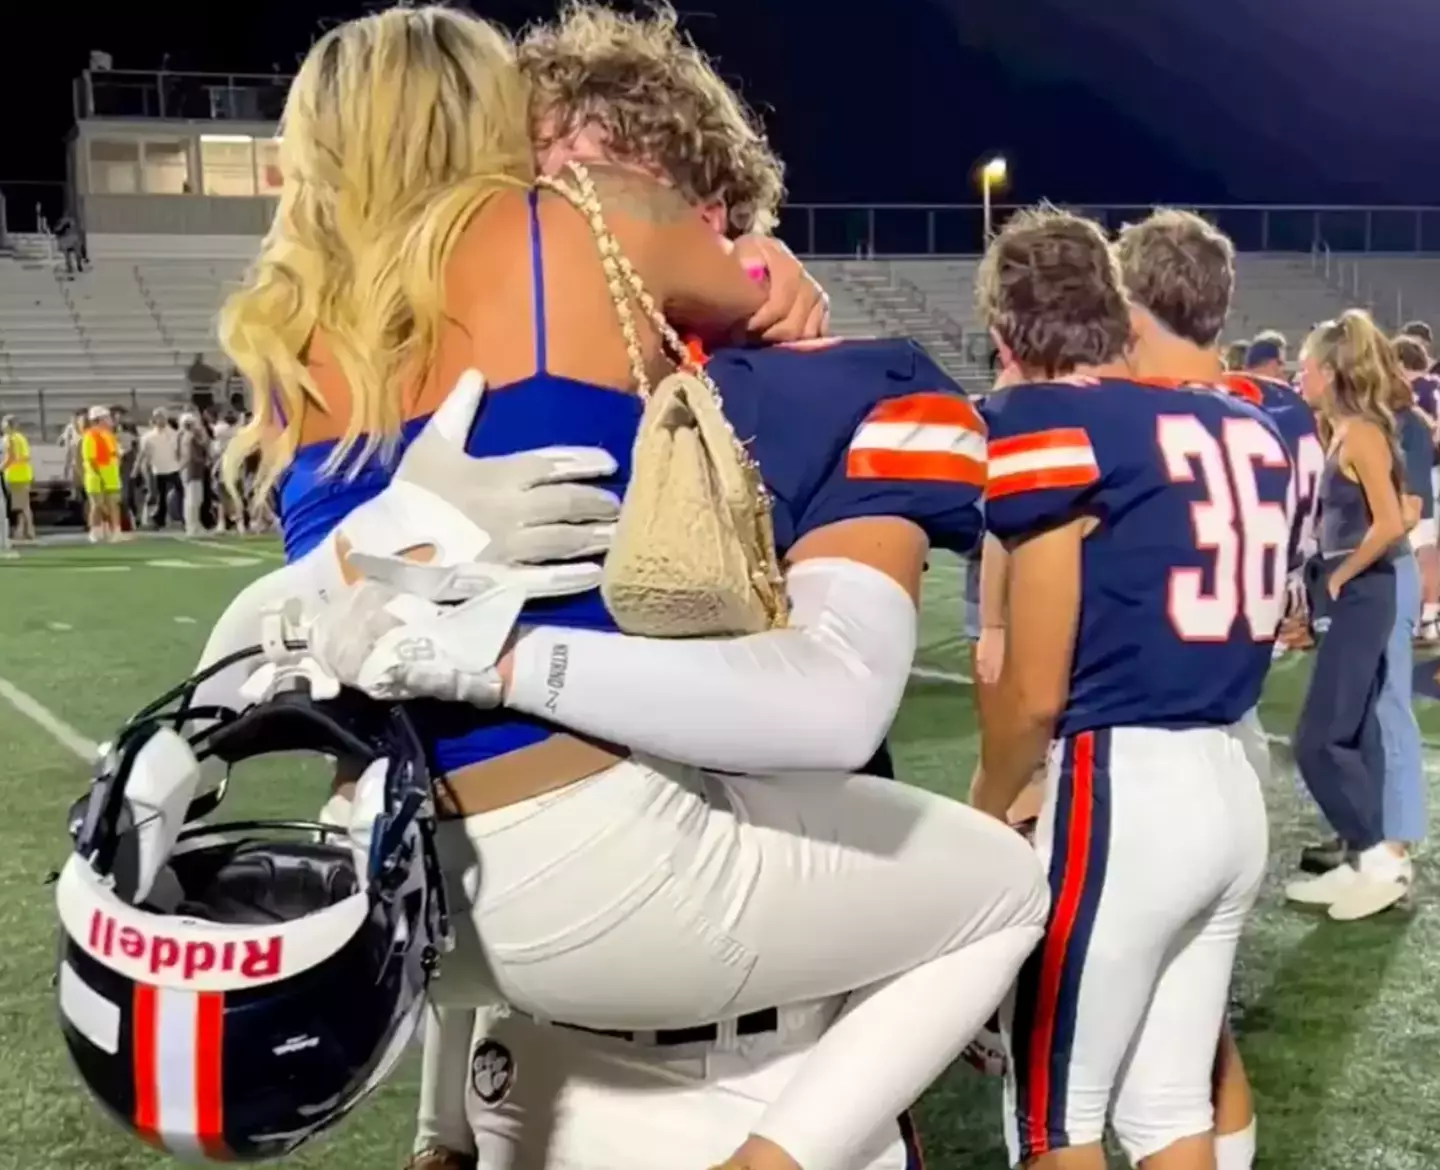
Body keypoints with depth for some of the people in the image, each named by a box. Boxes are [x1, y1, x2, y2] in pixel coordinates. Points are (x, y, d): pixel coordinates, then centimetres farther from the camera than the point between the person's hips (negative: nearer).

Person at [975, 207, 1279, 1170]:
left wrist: (986, 812, 7)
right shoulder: (1251, 427, 10)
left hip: (1124, 788, -7)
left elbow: (1036, 694, -10)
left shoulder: (1049, 424, -11)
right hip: (1236, 783, 8)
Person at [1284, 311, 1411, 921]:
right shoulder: (1343, 433, 12)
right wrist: (1331, 578, 3)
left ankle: (1382, 856, 2)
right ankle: (1365, 859, 18)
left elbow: (1390, 524, -22)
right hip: (1351, 597, 10)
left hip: (1360, 596, -10)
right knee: (1353, 734, 12)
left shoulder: (1360, 434, -15)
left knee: (1318, 740, -7)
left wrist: (1340, 576, -12)